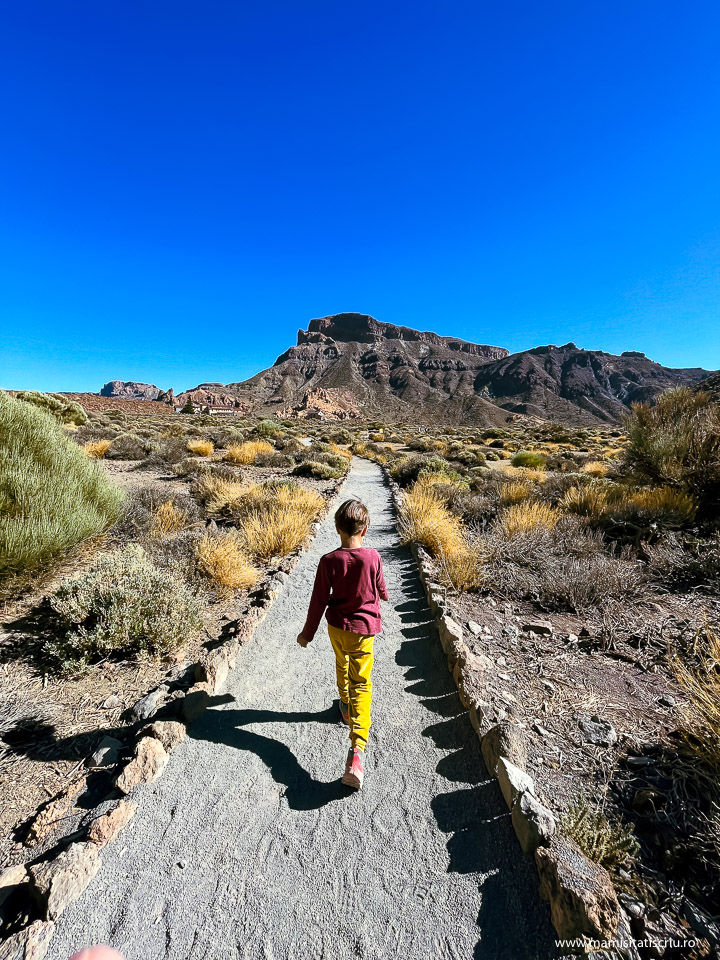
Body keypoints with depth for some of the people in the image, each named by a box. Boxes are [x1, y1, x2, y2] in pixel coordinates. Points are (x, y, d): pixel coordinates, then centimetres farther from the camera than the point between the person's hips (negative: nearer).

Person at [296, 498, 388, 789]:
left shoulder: (329, 561, -17)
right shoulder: (373, 557, -16)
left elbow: (319, 601, -11)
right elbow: (380, 590, 0)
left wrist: (308, 632, 3)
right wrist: (382, 596, 25)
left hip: (336, 627, 1)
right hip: (364, 628, -1)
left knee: (342, 667, 28)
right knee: (361, 683, 5)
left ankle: (346, 706, 52)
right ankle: (356, 749, -4)